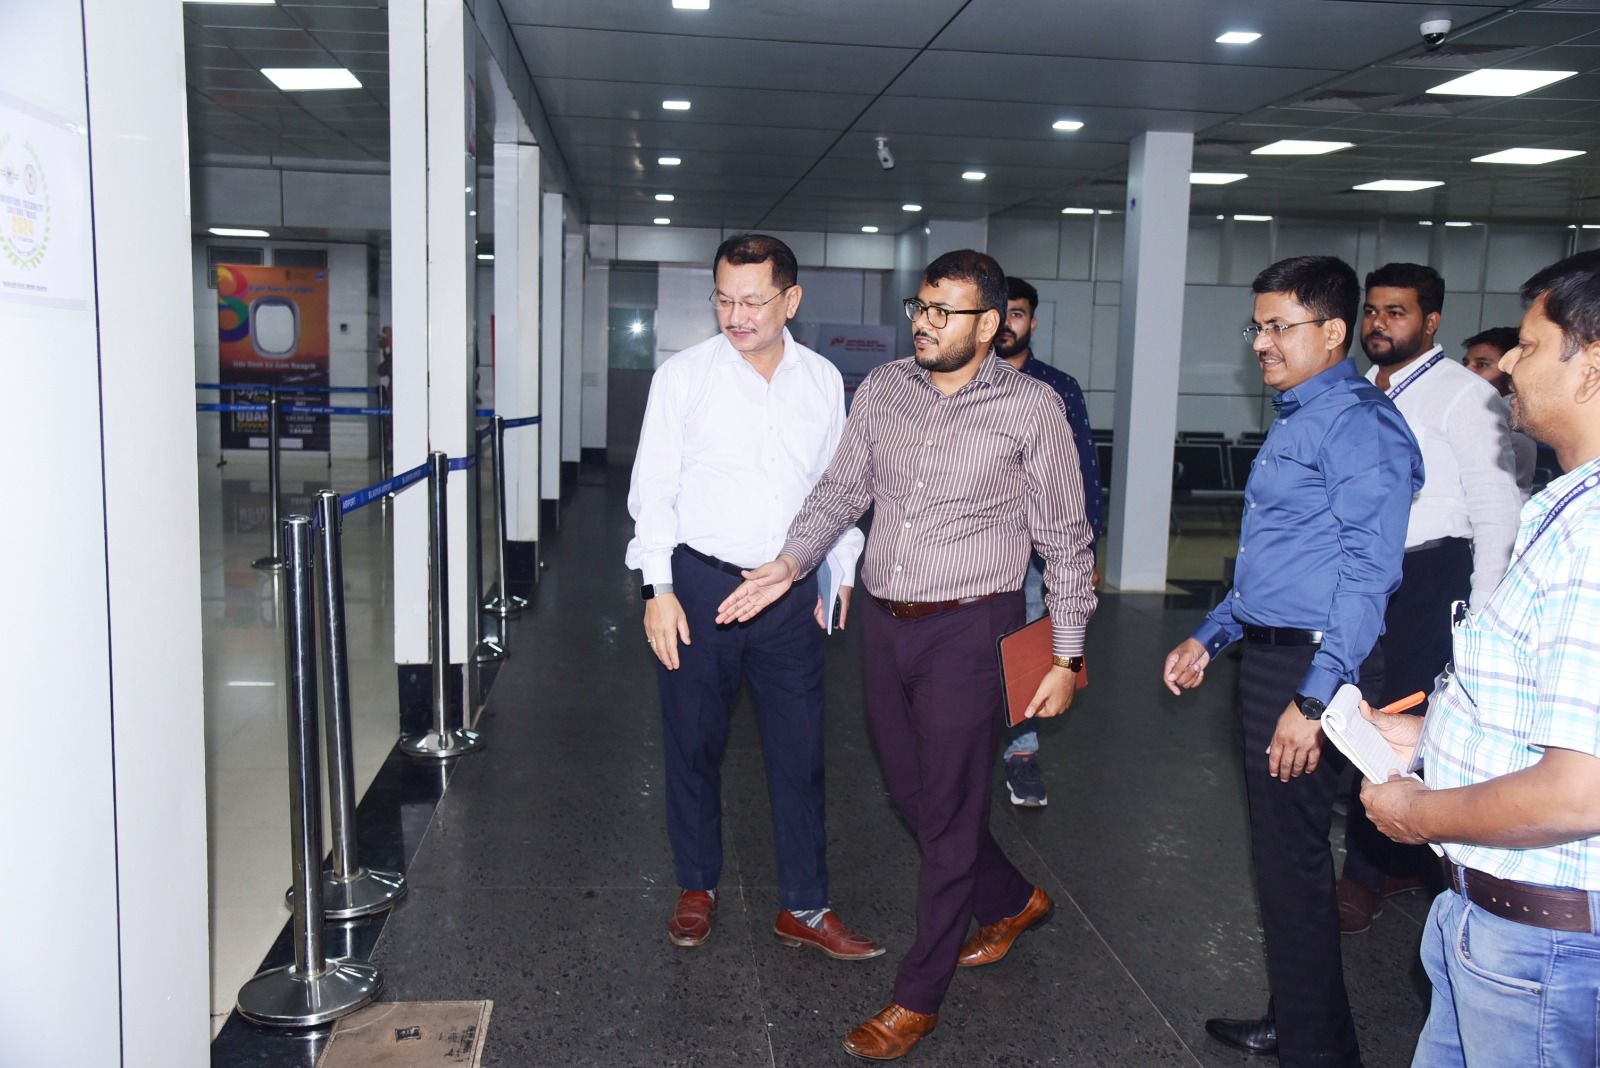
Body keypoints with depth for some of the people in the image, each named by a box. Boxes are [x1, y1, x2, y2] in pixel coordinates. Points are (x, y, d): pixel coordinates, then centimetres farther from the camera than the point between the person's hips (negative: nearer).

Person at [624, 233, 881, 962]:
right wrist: (659, 588, -8)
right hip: (700, 583, -1)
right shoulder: (683, 376, -3)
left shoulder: (823, 381, 4)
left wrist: (843, 574, 10)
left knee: (799, 750, 6)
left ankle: (805, 908, 21)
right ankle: (697, 888, 31)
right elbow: (654, 486, -3)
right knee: (693, 746, 11)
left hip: (790, 591, 2)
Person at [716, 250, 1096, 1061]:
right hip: (884, 622, 6)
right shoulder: (882, 389, 5)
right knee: (910, 794, 17)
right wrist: (791, 562, -9)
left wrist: (1066, 656, -6)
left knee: (948, 812, 3)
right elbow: (841, 489, 7)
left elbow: (1066, 543, -4)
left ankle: (918, 998, 20)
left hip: (968, 630, -5)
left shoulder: (1031, 408, -7)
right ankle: (1011, 902, 44)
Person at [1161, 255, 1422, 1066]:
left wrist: (1313, 700, -24)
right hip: (1267, 656, 10)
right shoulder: (1293, 420, 15)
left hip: (1310, 664, -10)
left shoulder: (1358, 424, -15)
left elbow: (1368, 572, -22)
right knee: (1281, 849, 19)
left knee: (1291, 859, 1)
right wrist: (1208, 637, 20)